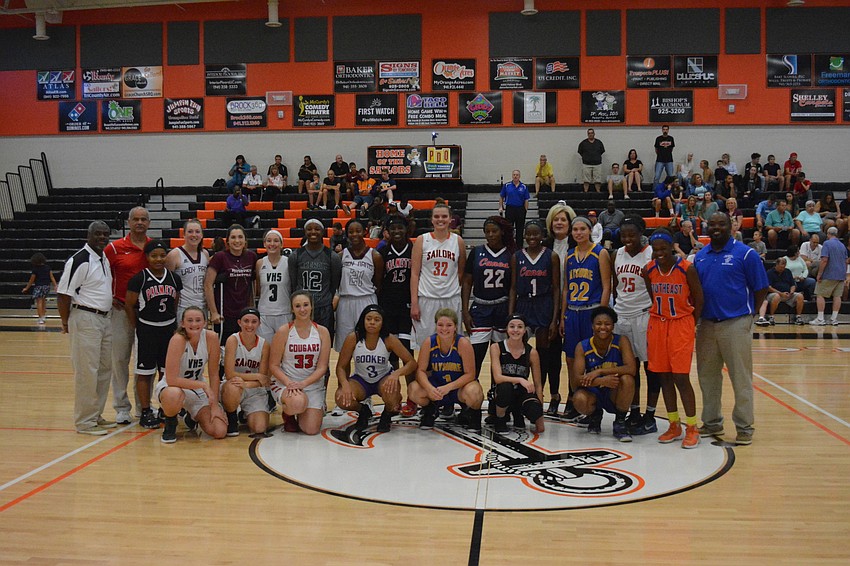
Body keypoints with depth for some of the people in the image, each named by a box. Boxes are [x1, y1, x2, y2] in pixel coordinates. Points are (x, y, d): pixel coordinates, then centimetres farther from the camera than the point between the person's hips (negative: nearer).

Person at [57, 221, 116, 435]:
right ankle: (84, 421, 4)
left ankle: (96, 415, 24)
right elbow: (63, 294, -15)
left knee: (104, 369, 13)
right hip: (85, 320, -9)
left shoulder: (105, 260, 13)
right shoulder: (79, 261, -14)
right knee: (87, 371, -5)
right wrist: (66, 323, -11)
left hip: (105, 319, 9)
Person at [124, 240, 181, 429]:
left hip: (169, 329, 4)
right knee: (145, 373, 3)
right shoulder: (139, 279, -8)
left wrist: (175, 326, 7)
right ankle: (145, 413, 11)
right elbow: (129, 306, -4)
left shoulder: (174, 279, 4)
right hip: (147, 330, -4)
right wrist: (138, 328, -2)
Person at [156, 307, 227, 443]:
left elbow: (214, 374, -6)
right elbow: (171, 379, -30)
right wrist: (203, 385, -29)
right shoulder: (178, 340, -26)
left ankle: (192, 416, 22)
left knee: (220, 432, -13)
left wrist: (214, 405, -9)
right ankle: (170, 426, -6)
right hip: (172, 388, -4)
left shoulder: (211, 337, -15)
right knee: (174, 395, -43)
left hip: (198, 391, 4)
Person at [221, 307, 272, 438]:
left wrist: (247, 384, -28)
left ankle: (247, 415, 21)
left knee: (259, 429, -17)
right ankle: (231, 419, -8)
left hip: (255, 391, 2)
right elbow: (229, 374, -20)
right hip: (232, 387, -2)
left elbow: (263, 380, -8)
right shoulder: (233, 340, -14)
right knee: (233, 386, -40)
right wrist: (256, 376, -18)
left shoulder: (264, 345, -6)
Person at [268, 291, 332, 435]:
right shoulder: (283, 332, -5)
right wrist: (288, 382, -21)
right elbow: (273, 365, -4)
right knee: (298, 402, -37)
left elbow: (322, 367, -3)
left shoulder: (322, 332, -1)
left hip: (313, 384, 2)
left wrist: (303, 383, -18)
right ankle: (288, 414, 3)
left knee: (312, 430, -13)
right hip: (285, 383, -2)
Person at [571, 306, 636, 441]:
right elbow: (576, 380, -19)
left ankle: (620, 423, -7)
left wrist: (599, 371, -31)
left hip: (615, 394, -1)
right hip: (593, 393, 1)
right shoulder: (583, 347, -10)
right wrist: (602, 381, -36)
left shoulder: (621, 341, -11)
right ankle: (594, 415, 8)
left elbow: (631, 369, -27)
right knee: (579, 399, -33)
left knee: (627, 379, -32)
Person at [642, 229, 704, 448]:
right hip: (657, 325, 4)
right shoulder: (649, 270, -2)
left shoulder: (687, 269, -13)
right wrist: (660, 315, 6)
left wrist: (692, 325, 0)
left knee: (681, 378, -6)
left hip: (682, 325, -4)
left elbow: (698, 298, -3)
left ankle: (692, 428, 5)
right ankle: (674, 426, 19)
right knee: (664, 377, 8)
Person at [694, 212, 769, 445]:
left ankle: (744, 427, 11)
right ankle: (712, 423, 26)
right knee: (707, 376, 13)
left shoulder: (745, 254, -6)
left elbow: (761, 288, -3)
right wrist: (696, 316, 8)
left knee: (741, 378, 0)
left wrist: (748, 314, 0)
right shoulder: (700, 256, 9)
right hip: (706, 324, 5)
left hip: (736, 324, -5)